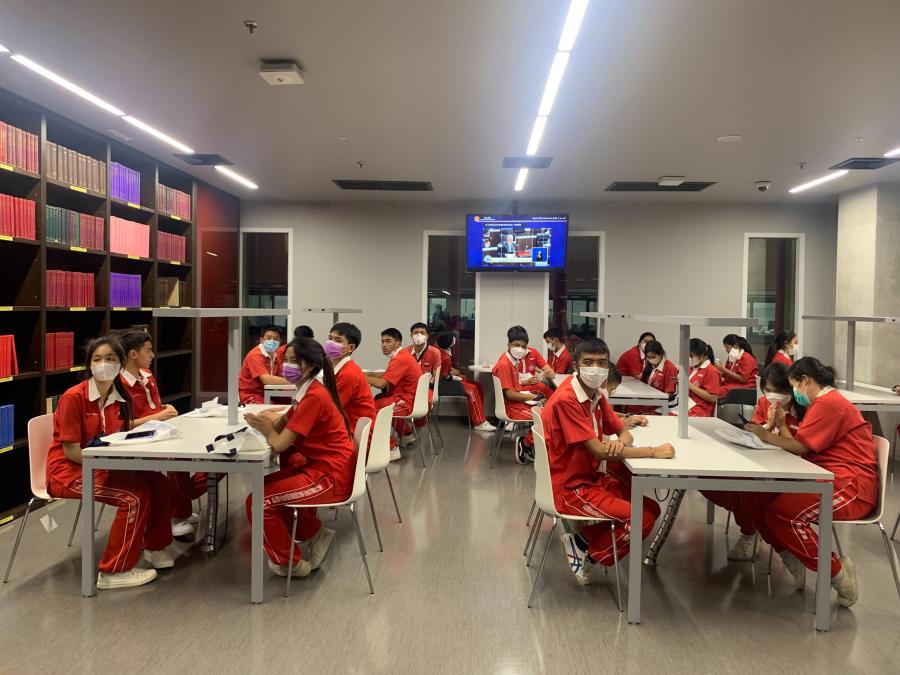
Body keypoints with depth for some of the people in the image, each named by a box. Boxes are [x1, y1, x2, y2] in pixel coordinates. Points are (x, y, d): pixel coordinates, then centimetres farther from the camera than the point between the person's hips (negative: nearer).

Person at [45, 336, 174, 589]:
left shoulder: (121, 397, 2)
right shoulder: (74, 397, -18)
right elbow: (71, 451, -19)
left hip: (104, 466, 7)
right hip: (68, 470, -7)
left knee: (158, 482, -10)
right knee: (135, 496, -24)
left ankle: (153, 546, 12)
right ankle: (114, 571, -11)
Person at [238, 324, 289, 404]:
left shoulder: (275, 355, 7)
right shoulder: (255, 355, -16)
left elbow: (280, 377, 6)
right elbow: (267, 379, -28)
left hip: (266, 396, 7)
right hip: (251, 398, -7)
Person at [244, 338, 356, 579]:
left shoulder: (314, 397, -22)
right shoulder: (308, 391, 11)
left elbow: (279, 444, -22)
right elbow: (282, 425, 15)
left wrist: (267, 429, -1)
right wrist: (268, 422, -6)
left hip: (331, 476, -10)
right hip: (320, 467, 10)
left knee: (258, 501, -9)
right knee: (266, 487, 18)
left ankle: (289, 563, 11)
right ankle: (315, 533, 19)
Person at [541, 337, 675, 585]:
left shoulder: (596, 396, 5)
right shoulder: (566, 399, -23)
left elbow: (624, 433, 10)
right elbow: (598, 451, -26)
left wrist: (620, 442, -16)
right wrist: (653, 451, -22)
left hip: (591, 478, 9)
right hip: (569, 488, -9)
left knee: (651, 508, 6)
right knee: (642, 519, -14)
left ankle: (583, 540, 9)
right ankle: (589, 553, 6)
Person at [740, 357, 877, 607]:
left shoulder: (828, 403, -12)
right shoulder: (823, 403, 22)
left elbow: (800, 446, -16)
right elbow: (799, 445, 14)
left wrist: (767, 436, -5)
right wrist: (781, 424, 5)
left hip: (851, 486, -11)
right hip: (826, 478, 11)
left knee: (782, 514, -29)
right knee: (756, 496, -3)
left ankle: (837, 572, -9)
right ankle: (792, 559, 5)